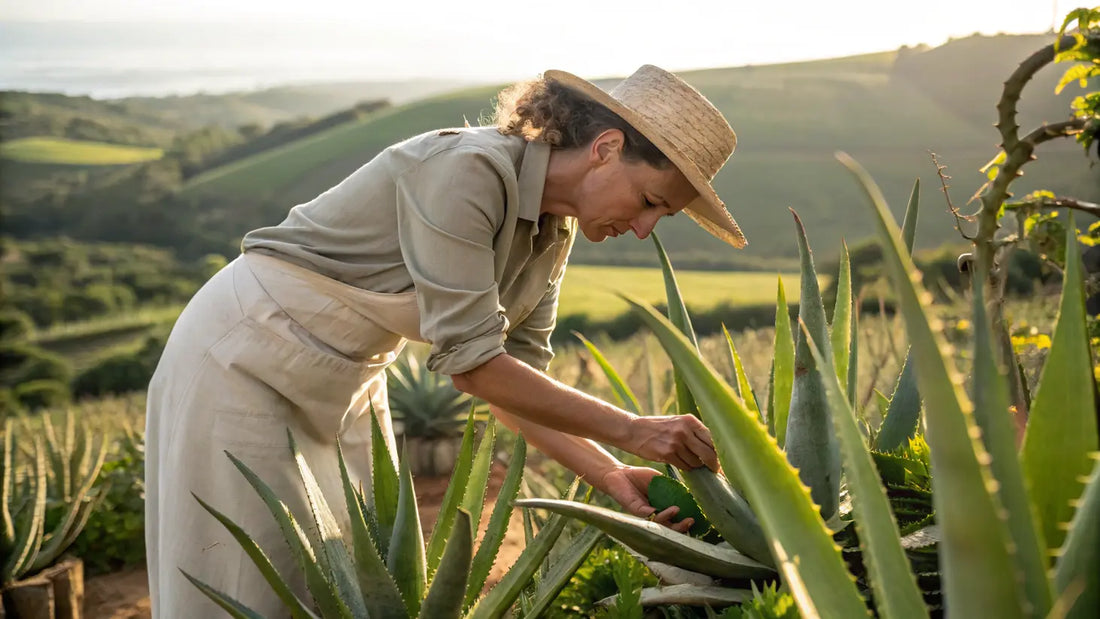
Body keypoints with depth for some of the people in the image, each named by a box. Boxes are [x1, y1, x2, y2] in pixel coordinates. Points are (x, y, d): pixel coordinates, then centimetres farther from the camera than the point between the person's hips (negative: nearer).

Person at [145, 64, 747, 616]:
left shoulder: (554, 229, -3)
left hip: (344, 380, 8)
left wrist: (612, 477, -14)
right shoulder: (466, 169, -29)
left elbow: (516, 373, -2)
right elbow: (471, 361, -31)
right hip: (248, 359, -8)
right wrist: (631, 431, -28)